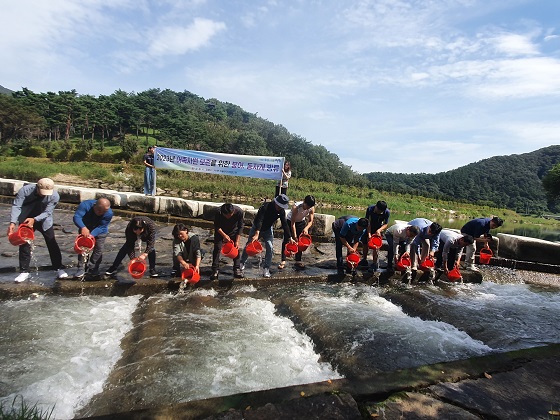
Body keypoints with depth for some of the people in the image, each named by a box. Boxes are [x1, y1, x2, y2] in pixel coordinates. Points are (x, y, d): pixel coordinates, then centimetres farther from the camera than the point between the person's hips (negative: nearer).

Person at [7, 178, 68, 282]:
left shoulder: (54, 196, -24)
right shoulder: (25, 190, -24)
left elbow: (47, 212, -22)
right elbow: (16, 206, -25)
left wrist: (34, 219, -37)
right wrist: (13, 222, -35)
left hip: (44, 221, 0)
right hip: (25, 220, 0)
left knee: (52, 244, 1)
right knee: (24, 245, 2)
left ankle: (59, 269, 11)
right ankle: (24, 271, 13)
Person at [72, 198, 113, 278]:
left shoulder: (109, 213, -33)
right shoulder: (85, 205, -34)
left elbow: (101, 227, -29)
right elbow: (77, 217, -42)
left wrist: (92, 235, -44)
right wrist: (83, 227, -59)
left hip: (100, 232, 0)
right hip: (85, 229, 0)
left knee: (98, 249, 0)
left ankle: (94, 268, 18)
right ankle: (81, 268, 14)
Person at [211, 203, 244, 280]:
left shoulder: (239, 212, -32)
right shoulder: (218, 213, -33)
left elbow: (240, 227, -19)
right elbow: (216, 226, -17)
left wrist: (237, 241, -21)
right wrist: (224, 235, -30)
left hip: (233, 232, 1)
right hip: (220, 231, -1)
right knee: (217, 248, -8)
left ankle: (237, 269, 7)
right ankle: (215, 270, -1)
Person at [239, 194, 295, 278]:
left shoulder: (282, 211, -17)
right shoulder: (265, 207, -33)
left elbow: (285, 224, -12)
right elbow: (259, 220, -42)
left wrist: (290, 237, -16)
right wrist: (257, 234, -55)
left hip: (268, 230, 3)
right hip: (257, 228, -3)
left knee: (270, 248, -9)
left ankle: (266, 269, 4)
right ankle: (242, 263, 34)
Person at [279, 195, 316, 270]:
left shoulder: (312, 208, -25)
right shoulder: (296, 207, -37)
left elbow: (311, 221, -20)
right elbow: (293, 223, -33)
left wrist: (306, 228, -42)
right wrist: (295, 236, -34)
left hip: (301, 222, 4)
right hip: (290, 221, -4)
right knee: (286, 240, -9)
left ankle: (298, 261, 11)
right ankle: (283, 261, -6)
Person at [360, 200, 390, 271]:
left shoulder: (387, 212, -26)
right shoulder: (370, 209, -29)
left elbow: (385, 224, -16)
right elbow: (368, 222, -25)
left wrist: (379, 230, -35)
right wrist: (369, 234, -31)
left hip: (378, 229, -1)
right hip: (369, 228, 2)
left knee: (375, 246, -9)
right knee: (365, 244, 10)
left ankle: (375, 264, 3)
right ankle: (364, 260, 29)